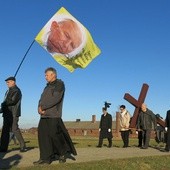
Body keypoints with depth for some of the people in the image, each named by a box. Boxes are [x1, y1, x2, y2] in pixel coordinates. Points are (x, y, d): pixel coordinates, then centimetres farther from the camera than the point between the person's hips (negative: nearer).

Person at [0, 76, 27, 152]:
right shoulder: (8, 91, 21)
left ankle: (23, 146, -3)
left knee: (15, 129, -10)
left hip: (13, 114, -9)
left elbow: (13, 101, -18)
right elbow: (7, 102, 19)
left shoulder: (16, 90, -7)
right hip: (7, 113, 9)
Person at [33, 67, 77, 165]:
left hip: (54, 116, -7)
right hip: (44, 115, 8)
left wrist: (43, 107, -12)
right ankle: (46, 158, 5)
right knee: (43, 136, 1)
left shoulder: (59, 84, 0)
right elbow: (42, 99, 15)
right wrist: (39, 107, -7)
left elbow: (55, 98, -14)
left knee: (55, 135, -7)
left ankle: (63, 153, 15)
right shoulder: (47, 86, 24)